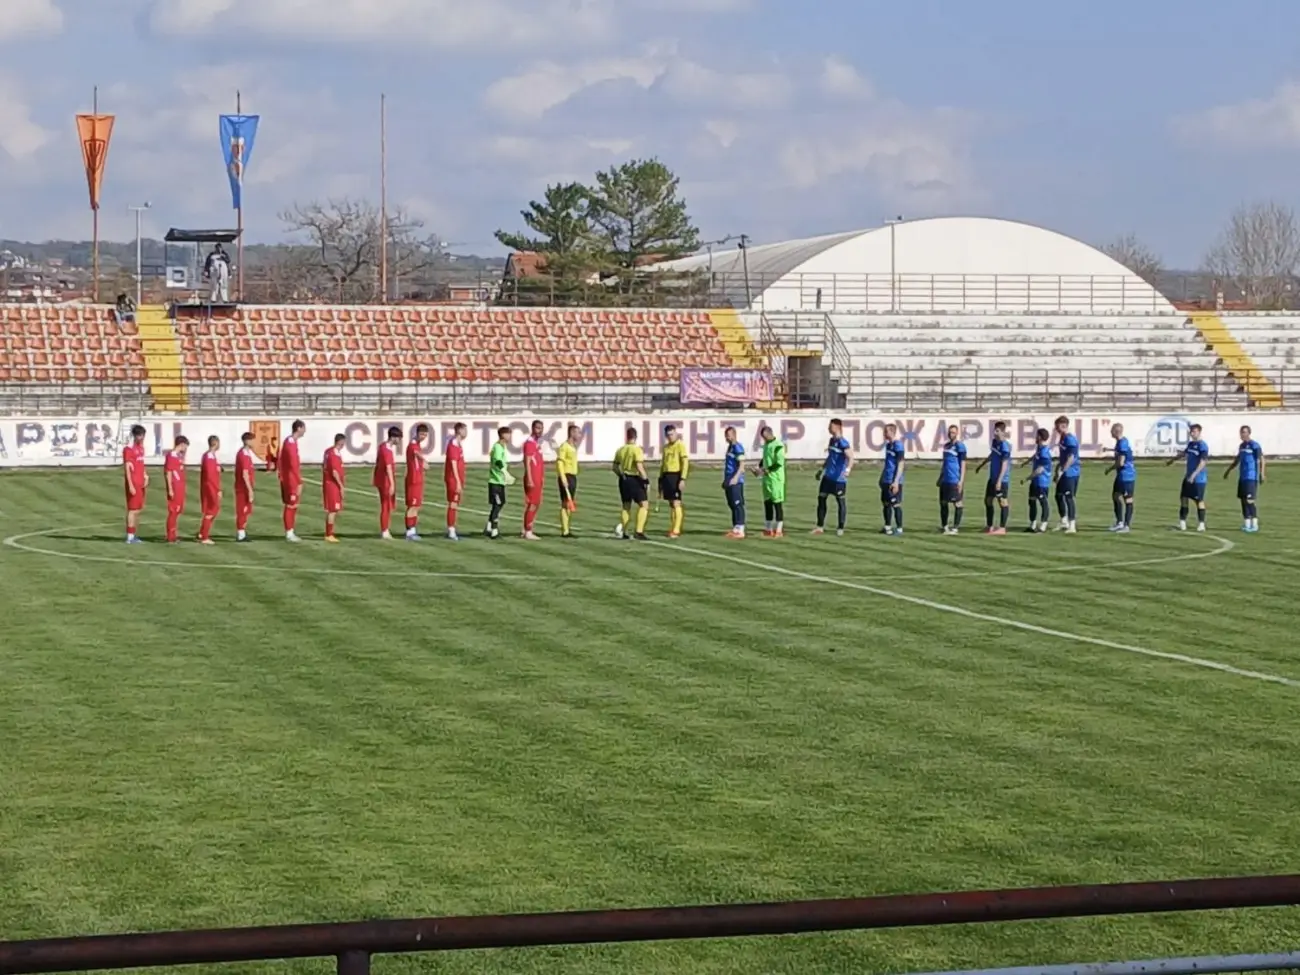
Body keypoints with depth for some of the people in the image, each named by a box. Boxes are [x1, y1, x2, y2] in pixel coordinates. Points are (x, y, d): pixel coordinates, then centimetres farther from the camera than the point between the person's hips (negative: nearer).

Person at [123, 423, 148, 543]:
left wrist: (146, 477, 8)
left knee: (138, 509, 11)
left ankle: (134, 535, 17)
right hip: (133, 484, -8)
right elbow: (127, 468, -15)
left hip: (141, 483, 8)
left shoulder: (141, 448, 14)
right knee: (133, 510, -7)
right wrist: (130, 485, -19)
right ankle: (130, 537, -4)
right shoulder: (128, 449, -12)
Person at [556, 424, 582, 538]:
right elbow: (559, 463, -17)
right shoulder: (564, 446, -11)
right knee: (565, 504, -10)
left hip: (573, 477, 10)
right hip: (566, 477, -10)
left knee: (571, 505, 10)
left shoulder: (573, 447, 18)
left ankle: (568, 529, 15)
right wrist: (563, 479, -23)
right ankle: (564, 531, -11)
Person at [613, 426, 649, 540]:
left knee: (626, 506, 18)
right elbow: (639, 466, -20)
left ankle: (623, 532, 19)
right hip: (634, 479, -7)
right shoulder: (637, 449, -13)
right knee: (644, 504, -4)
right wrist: (645, 479, -12)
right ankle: (639, 532, -14)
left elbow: (615, 467, 12)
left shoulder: (620, 450, 6)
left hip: (623, 479, 7)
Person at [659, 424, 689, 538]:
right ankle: (672, 528, 14)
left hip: (675, 475, -7)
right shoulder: (666, 447, 16)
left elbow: (685, 462, -11)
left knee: (676, 503, -9)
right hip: (666, 475, 7)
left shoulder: (680, 445, -5)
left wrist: (683, 479, -19)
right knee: (671, 504, 10)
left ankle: (676, 530, -11)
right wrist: (660, 479, 19)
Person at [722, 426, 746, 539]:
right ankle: (735, 529, 16)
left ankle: (740, 530, -7)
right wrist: (725, 480, 26)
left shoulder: (737, 447, -11)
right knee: (732, 505, 11)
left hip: (736, 482, -10)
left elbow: (742, 465, -18)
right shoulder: (730, 447, 19)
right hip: (729, 481, 10)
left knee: (738, 504, -8)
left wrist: (736, 477, -27)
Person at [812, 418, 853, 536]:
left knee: (841, 502, 3)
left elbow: (850, 457, -26)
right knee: (821, 499, 7)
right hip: (828, 476, 9)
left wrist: (848, 469, -43)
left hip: (839, 478, -9)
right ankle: (820, 527, 14)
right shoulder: (832, 440, 11)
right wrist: (822, 469, 29)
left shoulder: (842, 443, -15)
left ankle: (840, 528, 12)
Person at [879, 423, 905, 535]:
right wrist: (882, 477, 24)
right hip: (886, 480, 9)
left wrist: (896, 481, -20)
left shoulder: (898, 445, -15)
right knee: (885, 503, 13)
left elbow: (901, 464, -17)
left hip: (894, 481, -9)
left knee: (896, 504, -3)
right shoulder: (888, 444, 12)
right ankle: (887, 527, 22)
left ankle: (899, 529, 3)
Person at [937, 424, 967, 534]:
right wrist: (940, 477, 22)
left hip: (955, 480, -8)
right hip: (945, 480, 8)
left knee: (958, 503, -1)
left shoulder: (960, 446, -8)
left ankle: (955, 527, 2)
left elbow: (963, 464, -10)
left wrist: (961, 480, -15)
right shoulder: (946, 446, 14)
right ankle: (944, 526, 20)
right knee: (943, 503, 10)